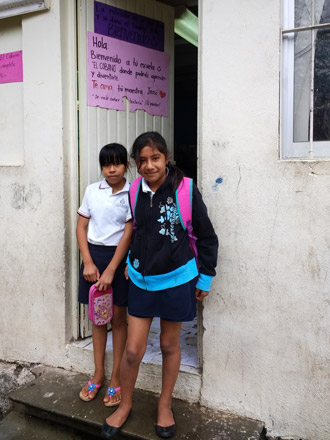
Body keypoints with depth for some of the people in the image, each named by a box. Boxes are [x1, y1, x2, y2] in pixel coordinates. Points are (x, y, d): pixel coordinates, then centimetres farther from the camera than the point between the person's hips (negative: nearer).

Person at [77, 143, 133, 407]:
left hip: (119, 257, -3)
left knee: (118, 317, 7)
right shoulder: (92, 191, 3)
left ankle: (116, 378, 20)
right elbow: (81, 227, 4)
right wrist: (88, 262, -7)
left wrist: (110, 270, -15)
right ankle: (98, 374, 27)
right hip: (93, 255, 3)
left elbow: (128, 234, -11)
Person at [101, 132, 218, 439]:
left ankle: (165, 405, 37)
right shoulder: (135, 192, -3)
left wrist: (205, 278, -2)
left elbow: (207, 237, -5)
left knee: (169, 345, 15)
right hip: (141, 280, 3)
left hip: (176, 280, -2)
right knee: (133, 349, 6)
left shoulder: (186, 190, -14)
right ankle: (125, 405, 32)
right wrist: (132, 262, 11)